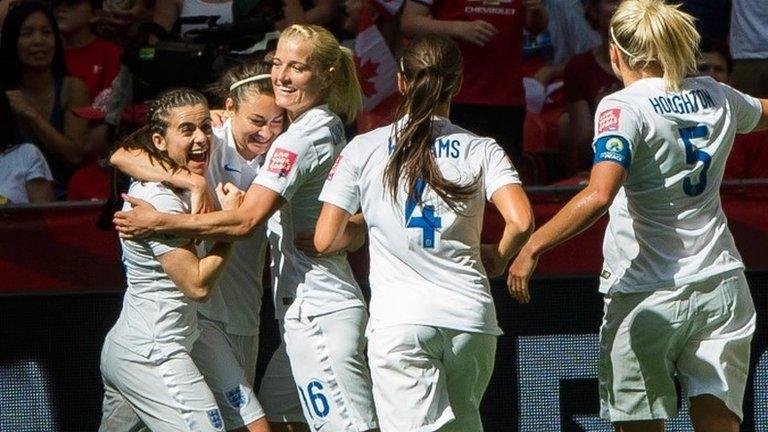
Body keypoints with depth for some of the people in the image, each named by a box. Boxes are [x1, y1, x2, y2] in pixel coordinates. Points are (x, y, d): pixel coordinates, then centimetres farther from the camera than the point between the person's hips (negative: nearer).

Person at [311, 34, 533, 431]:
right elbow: (521, 222, -10)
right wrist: (496, 259, 11)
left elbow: (325, 241, 2)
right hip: (471, 316, 2)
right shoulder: (481, 150, 5)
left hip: (399, 320, -2)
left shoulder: (363, 150, 4)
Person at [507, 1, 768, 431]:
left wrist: (533, 247, -21)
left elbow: (598, 196, -25)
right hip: (722, 287, 5)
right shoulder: (716, 97, 7)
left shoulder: (624, 108, -11)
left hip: (647, 296, -5)